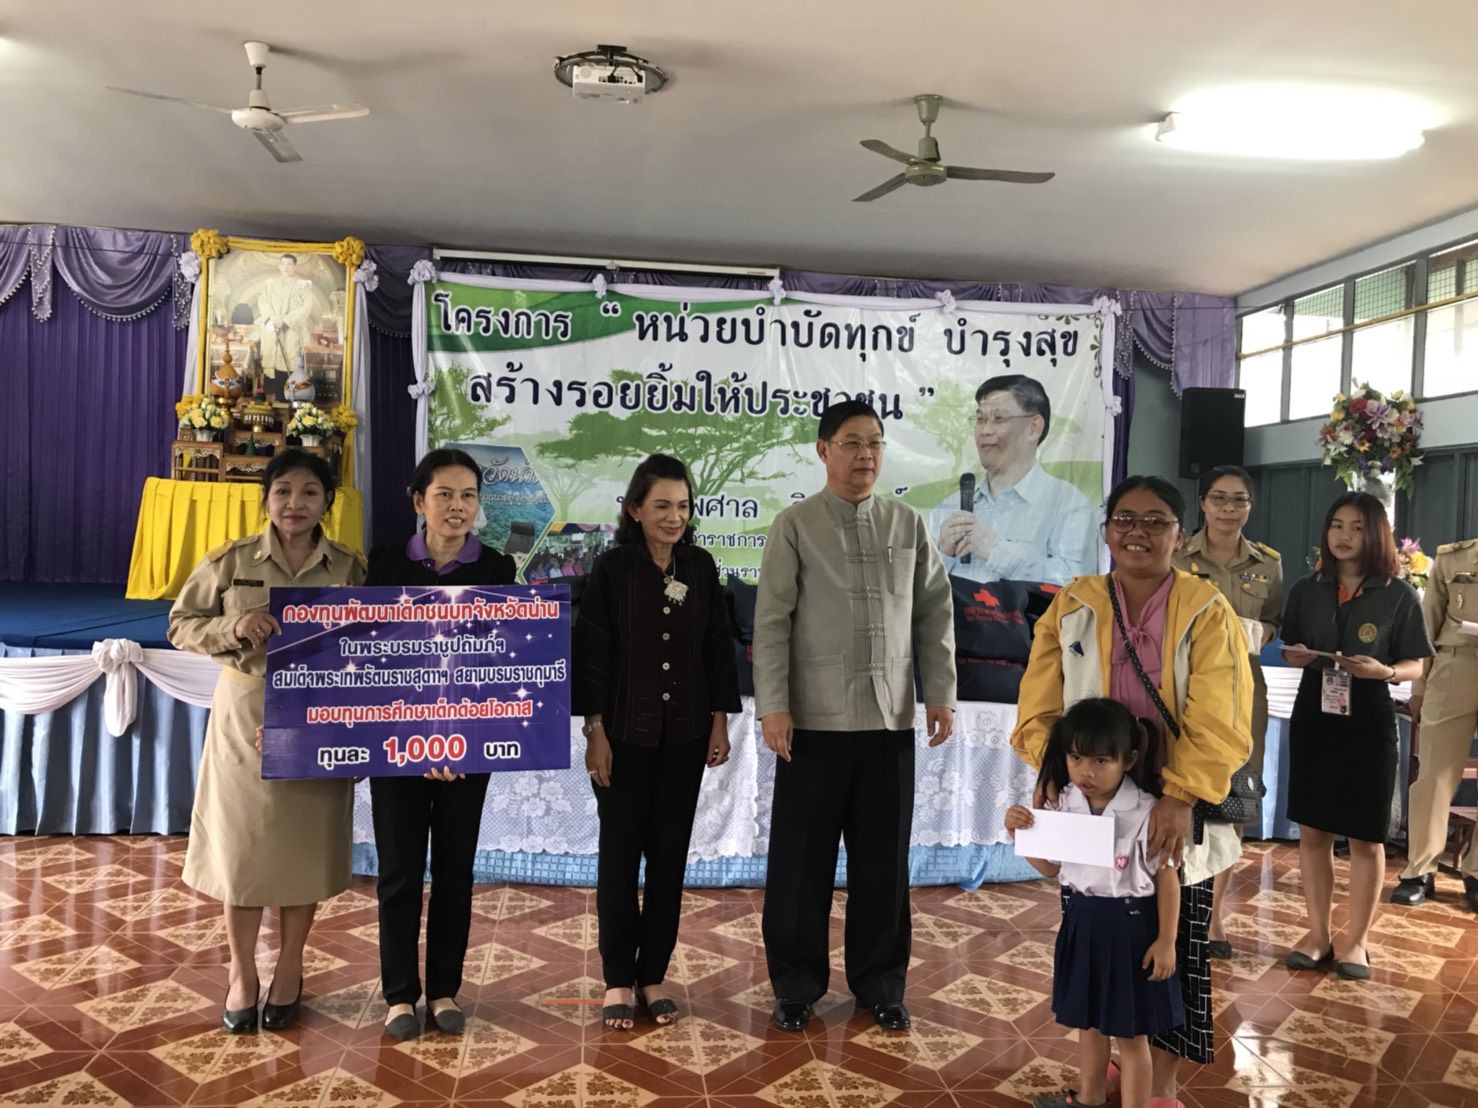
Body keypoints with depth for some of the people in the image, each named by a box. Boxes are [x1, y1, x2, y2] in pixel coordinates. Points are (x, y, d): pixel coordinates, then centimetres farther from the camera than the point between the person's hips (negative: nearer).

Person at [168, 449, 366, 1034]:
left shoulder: (350, 568, -1)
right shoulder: (230, 561, -1)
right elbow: (181, 625, 4)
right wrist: (234, 627, -15)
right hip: (243, 720, 0)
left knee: (305, 848, 9)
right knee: (240, 847, 5)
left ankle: (289, 972, 28)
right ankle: (241, 974, 25)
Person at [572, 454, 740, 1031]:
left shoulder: (701, 567, 3)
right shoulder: (611, 570, -7)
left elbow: (717, 648, 7)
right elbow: (590, 655, -7)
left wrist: (720, 722, 5)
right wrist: (595, 733, -9)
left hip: (685, 735, 3)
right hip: (625, 735, -3)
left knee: (670, 854, 9)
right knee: (620, 854, 5)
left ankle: (654, 974, 22)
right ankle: (618, 979, 18)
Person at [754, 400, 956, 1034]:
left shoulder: (908, 526, 9)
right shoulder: (795, 526, -1)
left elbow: (935, 614, 10)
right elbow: (772, 621, -5)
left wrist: (941, 694, 4)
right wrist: (773, 707, -12)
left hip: (891, 719, 3)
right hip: (814, 719, -2)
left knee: (883, 859, 10)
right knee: (801, 860, 6)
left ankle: (879, 983, 27)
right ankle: (797, 985, 23)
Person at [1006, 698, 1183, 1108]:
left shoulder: (1146, 813, -19)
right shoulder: (1067, 803, -4)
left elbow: (1168, 877, -11)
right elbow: (1051, 867, 6)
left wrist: (1166, 940, -10)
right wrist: (1019, 832, -8)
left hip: (1130, 923, -6)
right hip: (1083, 920, 6)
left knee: (1131, 1032, 8)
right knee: (1087, 1020, 23)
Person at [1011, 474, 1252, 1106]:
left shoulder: (1206, 611, -5)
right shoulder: (1071, 607, 2)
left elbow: (1218, 722, -14)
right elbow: (1039, 709, -1)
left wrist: (1179, 799, -25)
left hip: (1175, 816, -2)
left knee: (1172, 947, 9)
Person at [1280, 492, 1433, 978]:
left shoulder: (1399, 595, -4)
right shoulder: (1306, 589, 4)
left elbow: (1415, 666, -1)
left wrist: (1383, 671, -20)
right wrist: (1296, 656, -9)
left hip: (1369, 720, -3)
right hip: (1312, 716, 3)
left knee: (1365, 836, 5)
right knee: (1312, 829, 7)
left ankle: (1356, 939, 19)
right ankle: (1318, 934, 20)